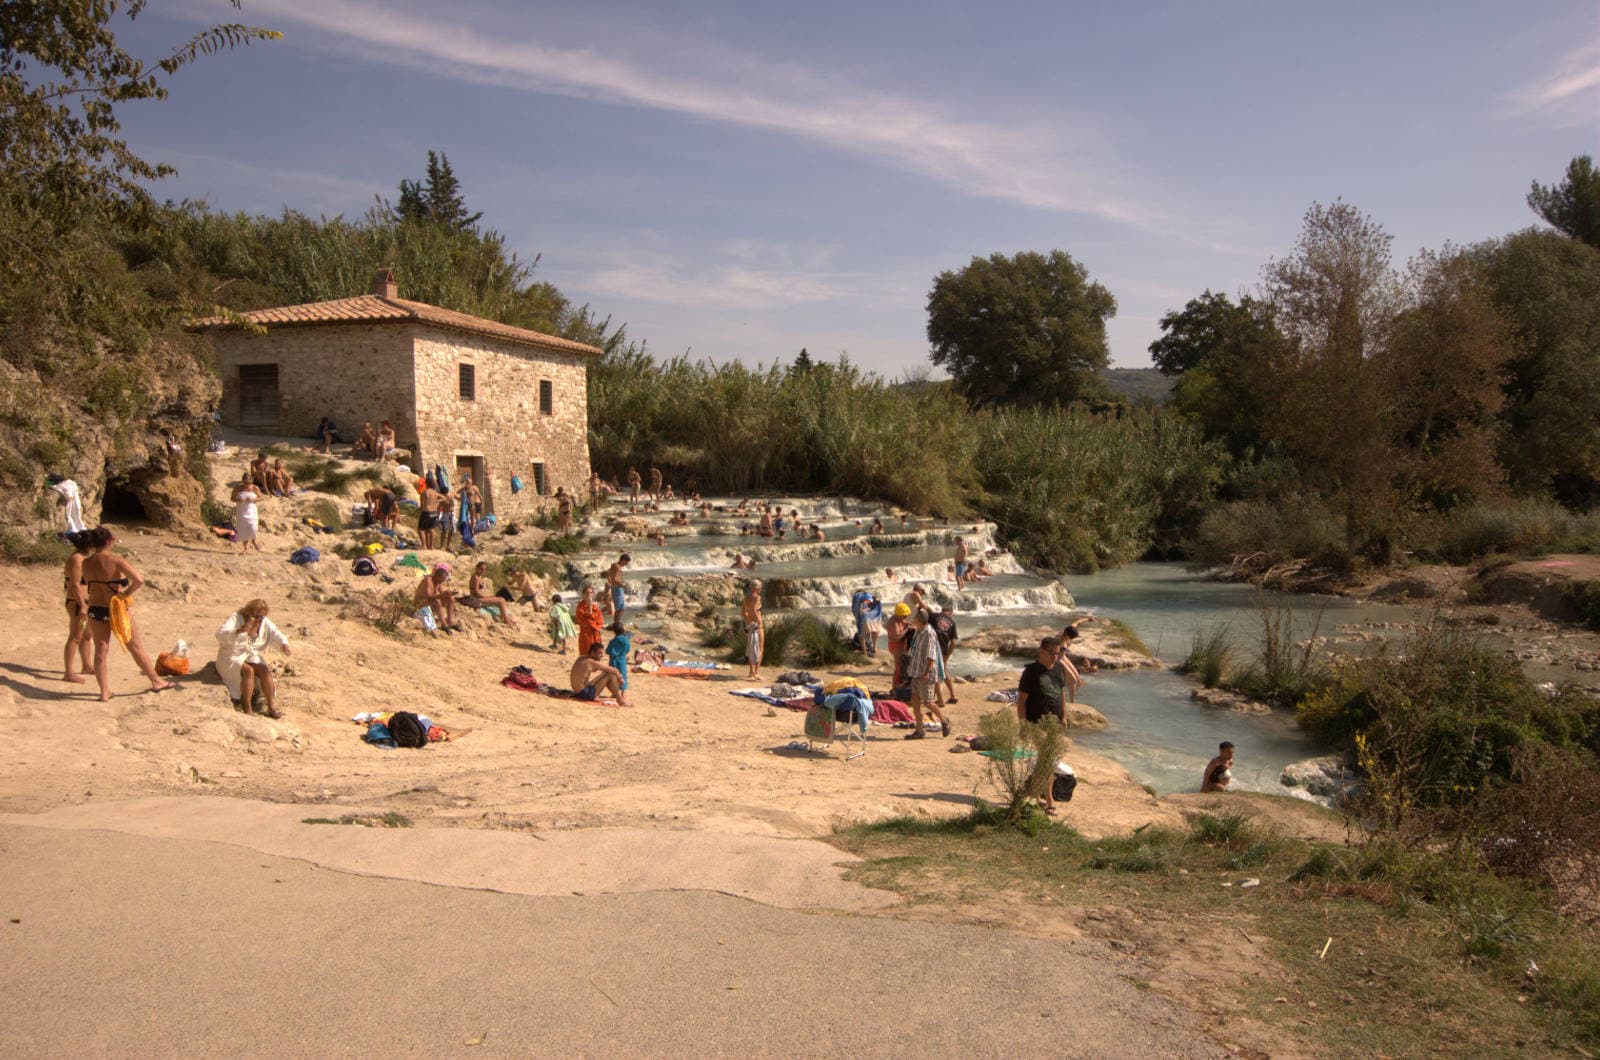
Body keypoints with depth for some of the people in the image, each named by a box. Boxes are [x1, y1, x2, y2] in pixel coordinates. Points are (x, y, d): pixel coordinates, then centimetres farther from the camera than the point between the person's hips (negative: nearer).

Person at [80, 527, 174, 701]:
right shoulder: (116, 561, -16)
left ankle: (104, 692, 11)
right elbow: (139, 581, -26)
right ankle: (156, 682, 21)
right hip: (117, 609, -4)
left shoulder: (86, 563, -1)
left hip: (95, 610, 4)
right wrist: (126, 593, -12)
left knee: (101, 650, 10)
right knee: (136, 648, 9)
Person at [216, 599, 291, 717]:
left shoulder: (265, 623, 4)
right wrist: (239, 631, -43)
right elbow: (220, 634, -25)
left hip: (252, 658, 5)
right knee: (248, 671, -33)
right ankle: (247, 709, -30)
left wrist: (284, 645, -23)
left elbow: (276, 635, 1)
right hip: (232, 658, -5)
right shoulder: (235, 618, -12)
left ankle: (271, 707, -21)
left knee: (265, 671, -24)